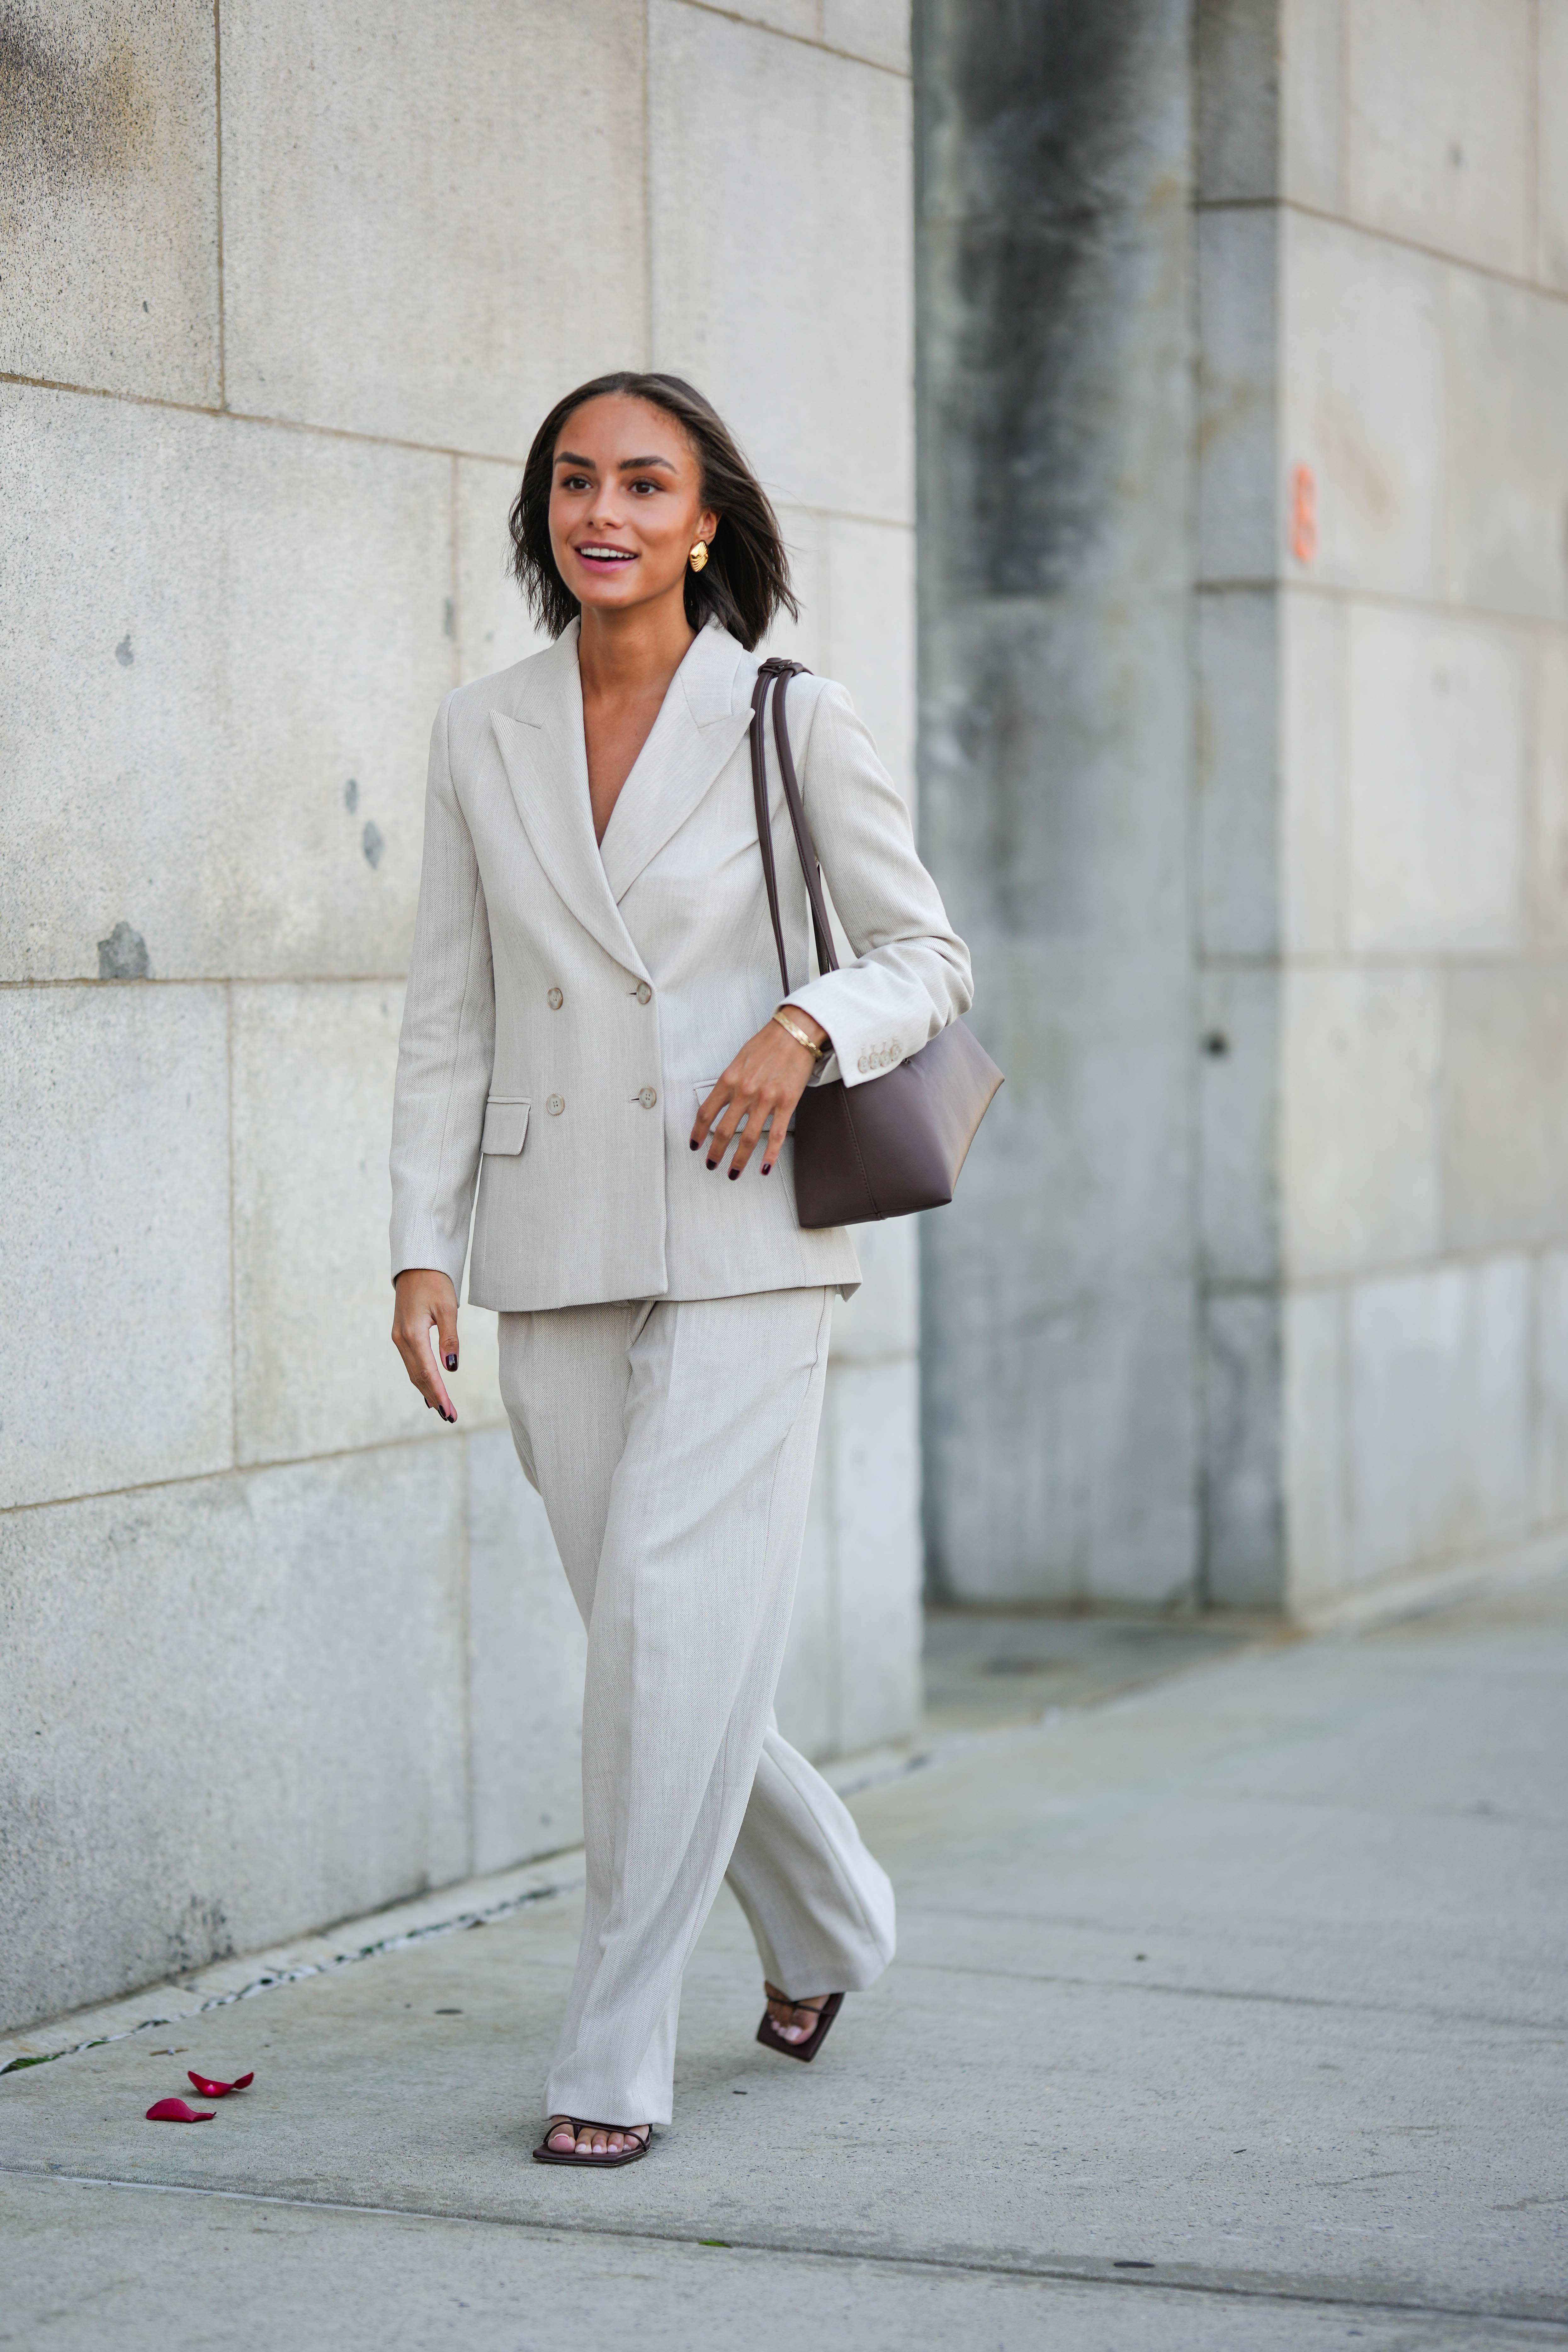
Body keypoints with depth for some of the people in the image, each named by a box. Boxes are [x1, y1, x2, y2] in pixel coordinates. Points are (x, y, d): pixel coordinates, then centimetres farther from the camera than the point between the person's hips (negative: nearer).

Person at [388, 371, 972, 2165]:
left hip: (743, 1243, -4)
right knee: (652, 1634, 9)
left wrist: (806, 1026, -16)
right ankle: (828, 1925, 35)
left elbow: (928, 960, 4)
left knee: (672, 1613, -13)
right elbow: (449, 1018, 9)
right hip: (557, 1253, 4)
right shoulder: (481, 735, 6)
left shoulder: (793, 722, -3)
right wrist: (421, 1249, 2)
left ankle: (616, 2055, -3)